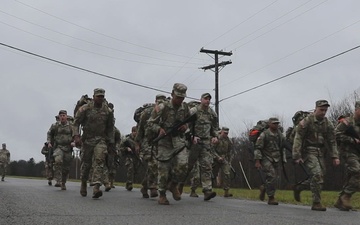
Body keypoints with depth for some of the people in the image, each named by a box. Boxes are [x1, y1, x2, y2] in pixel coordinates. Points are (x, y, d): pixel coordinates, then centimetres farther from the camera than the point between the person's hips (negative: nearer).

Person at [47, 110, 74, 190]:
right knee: (58, 160, -29)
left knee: (66, 168, 7)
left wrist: (74, 142, -10)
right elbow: (49, 133, 18)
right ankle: (58, 181, -28)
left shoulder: (71, 126, 2)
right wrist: (49, 142, 4)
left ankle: (63, 183, 27)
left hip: (68, 148, 2)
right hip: (58, 147, -2)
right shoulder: (55, 126, 2)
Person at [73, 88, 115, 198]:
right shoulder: (85, 108, -3)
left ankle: (96, 187, -25)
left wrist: (110, 141, 10)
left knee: (99, 161, -16)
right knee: (86, 163, 8)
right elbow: (76, 122, -1)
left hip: (101, 140, 1)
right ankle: (83, 184, 32)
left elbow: (110, 127, 12)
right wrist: (76, 135, -13)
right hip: (87, 139, 0)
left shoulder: (108, 111, 4)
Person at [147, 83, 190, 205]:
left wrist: (185, 126, 0)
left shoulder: (185, 108, 4)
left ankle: (173, 185, 13)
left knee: (182, 166, -15)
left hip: (179, 141, 3)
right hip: (165, 141, -3)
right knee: (164, 169, 0)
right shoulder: (162, 107, -9)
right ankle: (162, 195, 17)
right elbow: (150, 123, -4)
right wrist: (159, 129, -23)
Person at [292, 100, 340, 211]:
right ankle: (316, 203, -11)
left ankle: (298, 187, 28)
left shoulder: (328, 124, 7)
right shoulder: (306, 121, -9)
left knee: (319, 176, 4)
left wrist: (335, 156, 1)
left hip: (320, 153, 6)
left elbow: (332, 141, 11)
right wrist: (297, 156, -16)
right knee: (317, 174, -18)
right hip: (308, 152, -6)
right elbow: (298, 139, -10)